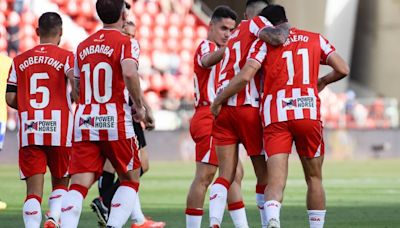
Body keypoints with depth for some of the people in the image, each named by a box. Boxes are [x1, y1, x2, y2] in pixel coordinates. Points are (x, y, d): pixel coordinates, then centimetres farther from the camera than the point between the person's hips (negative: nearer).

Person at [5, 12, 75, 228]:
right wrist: (71, 101, 4)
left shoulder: (19, 61, 9)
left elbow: (10, 99, 5)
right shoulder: (66, 57, 0)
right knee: (60, 183, 16)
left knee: (34, 190, 0)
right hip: (59, 130, -1)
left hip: (29, 131, 2)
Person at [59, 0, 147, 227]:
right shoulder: (126, 43, -4)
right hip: (116, 123, -4)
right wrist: (140, 106, -10)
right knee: (130, 181, 13)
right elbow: (129, 73, -23)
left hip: (84, 123, 4)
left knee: (79, 185, -3)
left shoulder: (83, 46, 14)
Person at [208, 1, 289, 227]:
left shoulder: (234, 36, 25)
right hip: (247, 107, -6)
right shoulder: (257, 23, 2)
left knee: (226, 174, 3)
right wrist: (284, 26, 1)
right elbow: (277, 38, -18)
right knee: (264, 173, 6)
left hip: (222, 106, 6)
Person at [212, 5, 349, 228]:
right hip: (309, 113, 1)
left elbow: (245, 77, -3)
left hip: (276, 117, -1)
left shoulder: (265, 42, 9)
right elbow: (343, 70, 9)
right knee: (314, 179, 15)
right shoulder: (316, 39, 16)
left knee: (276, 182, -8)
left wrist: (218, 100, 9)